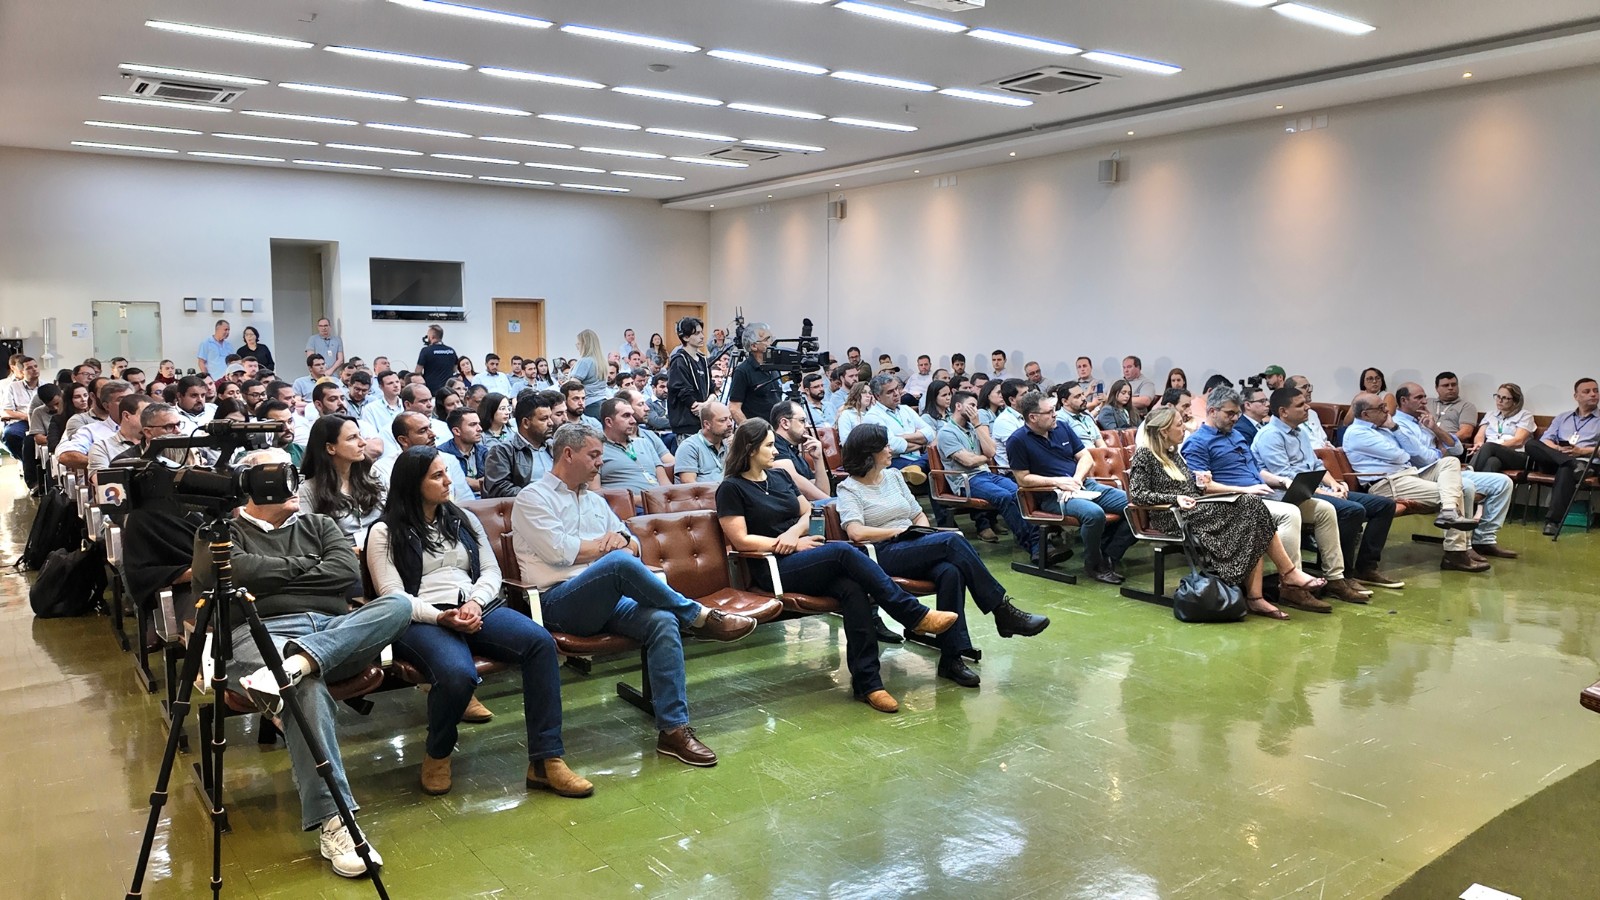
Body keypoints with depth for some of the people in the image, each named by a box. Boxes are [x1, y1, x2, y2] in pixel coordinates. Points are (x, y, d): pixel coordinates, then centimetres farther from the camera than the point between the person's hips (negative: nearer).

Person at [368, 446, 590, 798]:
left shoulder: (464, 520, 22)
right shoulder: (385, 533, 9)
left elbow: (491, 571, 14)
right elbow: (392, 596, -2)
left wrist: (475, 603, -8)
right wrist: (440, 617, -19)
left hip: (476, 609, 5)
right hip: (421, 621, -4)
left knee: (541, 642, -27)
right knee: (458, 674, -38)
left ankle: (546, 761, -24)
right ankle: (437, 755, -4)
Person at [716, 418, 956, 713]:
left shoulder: (780, 475, 19)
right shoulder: (731, 488, -1)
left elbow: (808, 513, 21)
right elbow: (741, 540, -8)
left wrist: (795, 531, -3)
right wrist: (793, 544, -11)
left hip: (805, 557, 6)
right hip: (774, 569, -6)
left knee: (853, 589, -27)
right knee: (844, 551, -30)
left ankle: (867, 681, -29)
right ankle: (916, 615, -26)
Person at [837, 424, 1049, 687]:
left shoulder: (893, 476, 21)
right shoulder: (849, 488, 2)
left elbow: (919, 515, 24)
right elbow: (856, 532, -14)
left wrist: (922, 531, 2)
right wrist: (898, 530, -9)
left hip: (916, 550, 6)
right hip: (884, 556, -6)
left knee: (950, 572, -30)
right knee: (953, 541, -28)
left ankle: (951, 658, -29)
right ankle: (1002, 610, -21)